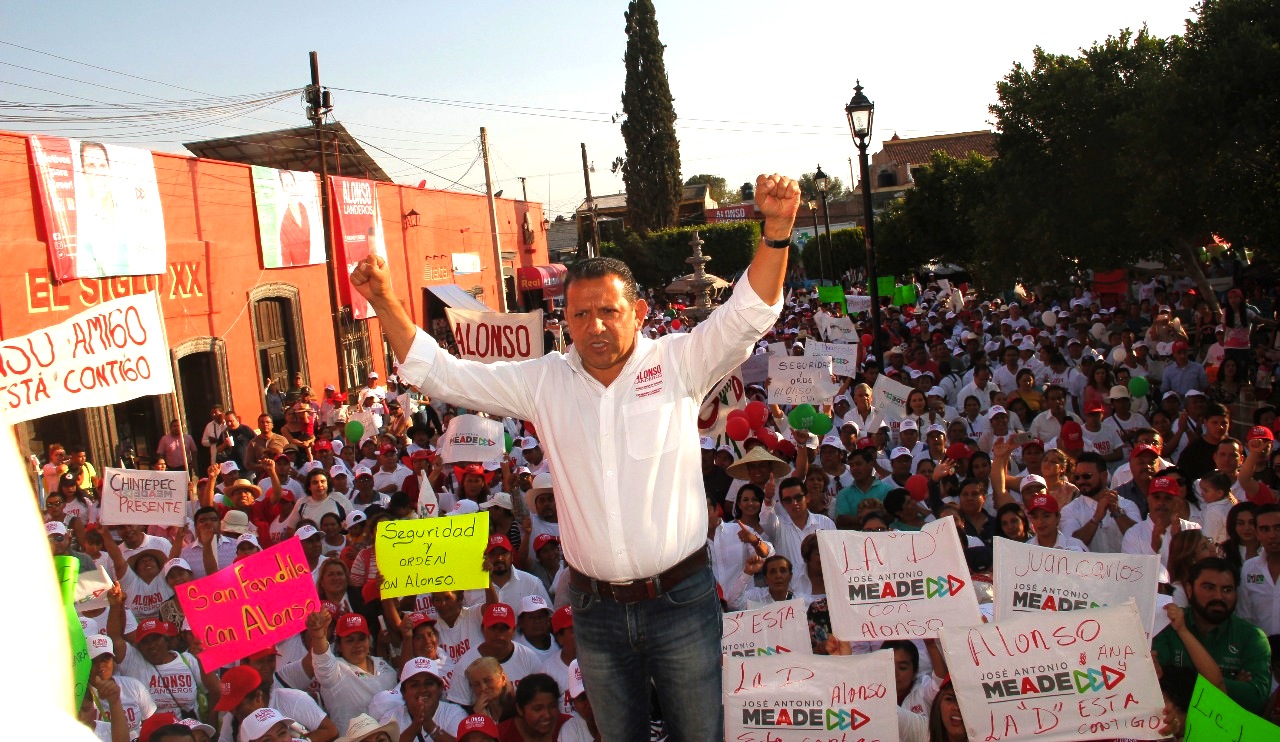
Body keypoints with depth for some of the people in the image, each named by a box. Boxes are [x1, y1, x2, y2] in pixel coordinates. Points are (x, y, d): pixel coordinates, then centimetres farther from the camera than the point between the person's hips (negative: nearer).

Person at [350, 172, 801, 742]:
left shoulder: (677, 363, -4)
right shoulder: (544, 382, 2)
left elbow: (749, 312, -14)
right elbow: (441, 375, 4)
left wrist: (776, 230, -29)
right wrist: (386, 304, -5)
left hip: (681, 599, -2)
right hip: (595, 608, 2)